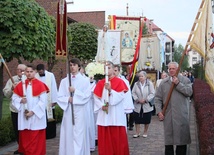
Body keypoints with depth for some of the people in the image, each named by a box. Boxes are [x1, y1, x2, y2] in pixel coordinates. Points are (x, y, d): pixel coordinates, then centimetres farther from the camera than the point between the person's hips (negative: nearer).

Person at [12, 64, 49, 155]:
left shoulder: (40, 85, -5)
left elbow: (43, 101, -9)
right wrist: (20, 100, -10)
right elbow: (14, 97, 12)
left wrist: (33, 111, -15)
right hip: (24, 116, 4)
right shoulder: (21, 85, 8)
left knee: (36, 139, -1)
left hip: (36, 116, -4)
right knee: (25, 138, 8)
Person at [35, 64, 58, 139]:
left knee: (50, 118, 6)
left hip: (49, 101, -1)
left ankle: (51, 134, 17)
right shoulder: (35, 76, 0)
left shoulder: (51, 75, -4)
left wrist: (54, 100, -6)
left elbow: (54, 88, -3)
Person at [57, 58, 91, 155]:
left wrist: (75, 91, -13)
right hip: (68, 112, 2)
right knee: (68, 135, 4)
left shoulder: (85, 81, 2)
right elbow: (59, 97, 4)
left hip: (80, 112, -2)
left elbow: (87, 96, -6)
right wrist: (68, 99, -13)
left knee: (79, 136, -4)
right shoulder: (64, 81, 8)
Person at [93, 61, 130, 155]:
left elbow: (121, 96, -11)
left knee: (117, 139, 0)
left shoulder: (119, 82, -1)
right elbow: (96, 97, 5)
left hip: (116, 115, -3)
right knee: (105, 140, 5)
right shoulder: (100, 83, 10)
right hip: (104, 115, 3)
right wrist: (101, 106, -10)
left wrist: (110, 90, -22)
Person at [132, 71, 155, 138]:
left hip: (147, 106, -2)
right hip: (137, 106, 2)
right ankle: (137, 133, 14)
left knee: (146, 120, 6)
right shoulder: (136, 84, 5)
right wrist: (137, 99, -13)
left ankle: (145, 132, 22)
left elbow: (152, 94, -7)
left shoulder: (150, 84, -3)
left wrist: (145, 100, -16)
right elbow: (133, 93, 2)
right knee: (137, 120, 3)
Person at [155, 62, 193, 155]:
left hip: (181, 115, -2)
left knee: (182, 137, 4)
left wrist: (178, 84, -13)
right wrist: (159, 111, -3)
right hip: (168, 116, 2)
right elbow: (158, 98, 8)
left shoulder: (185, 80, 5)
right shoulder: (163, 82, 10)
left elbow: (189, 92, -11)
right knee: (168, 140, 8)